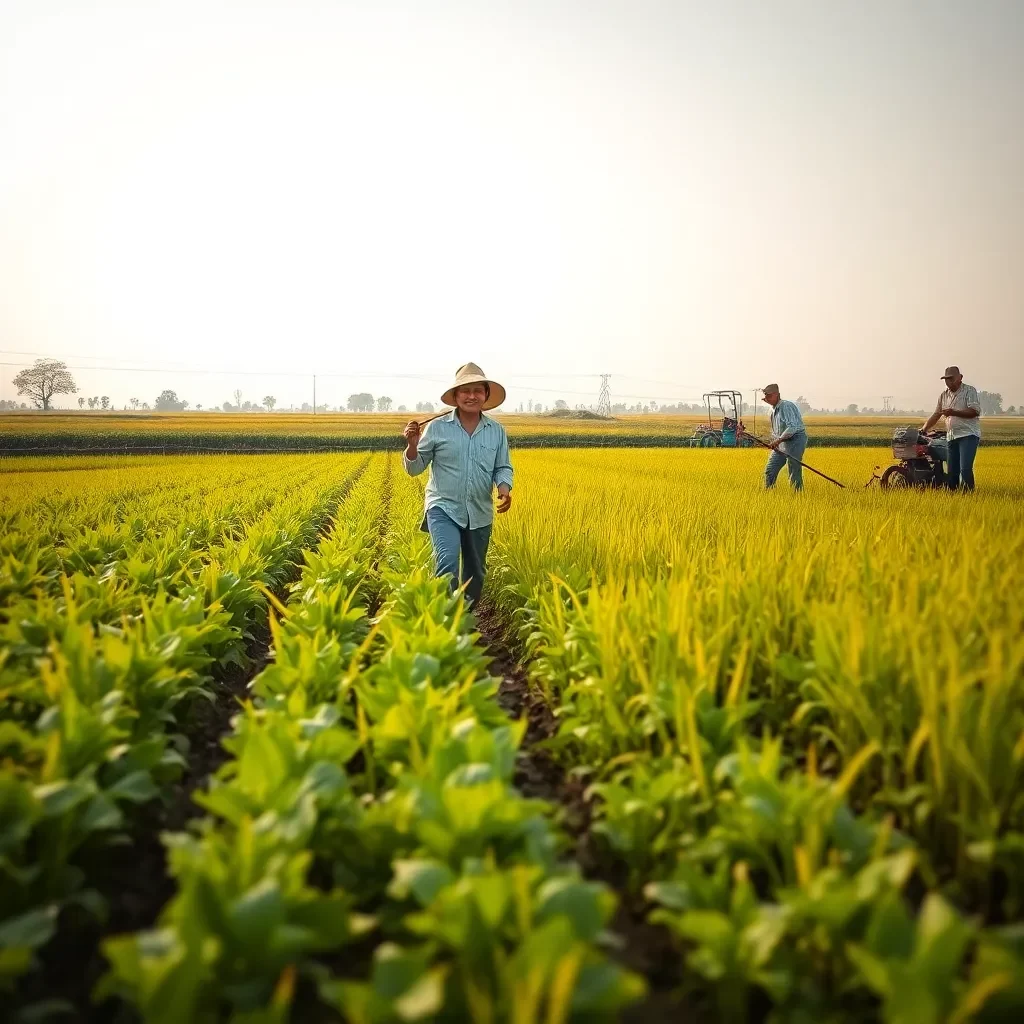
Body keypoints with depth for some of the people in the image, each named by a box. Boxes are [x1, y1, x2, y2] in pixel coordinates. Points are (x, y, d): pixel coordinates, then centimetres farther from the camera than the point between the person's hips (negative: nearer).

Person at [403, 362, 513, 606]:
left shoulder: (497, 431, 3)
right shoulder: (437, 427, -4)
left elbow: (503, 467, 9)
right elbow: (415, 468, 0)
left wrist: (505, 489, -12)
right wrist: (412, 445, -20)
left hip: (480, 513, 4)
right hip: (444, 508, -4)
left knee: (475, 574, 15)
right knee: (447, 563, -26)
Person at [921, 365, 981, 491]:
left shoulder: (969, 391, -1)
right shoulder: (944, 396, 17)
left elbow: (975, 411, -13)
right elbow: (936, 415, 21)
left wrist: (954, 412, -21)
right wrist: (923, 429, 10)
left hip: (968, 435, -6)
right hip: (952, 437, 6)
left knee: (965, 468, -18)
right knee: (951, 471, 7)